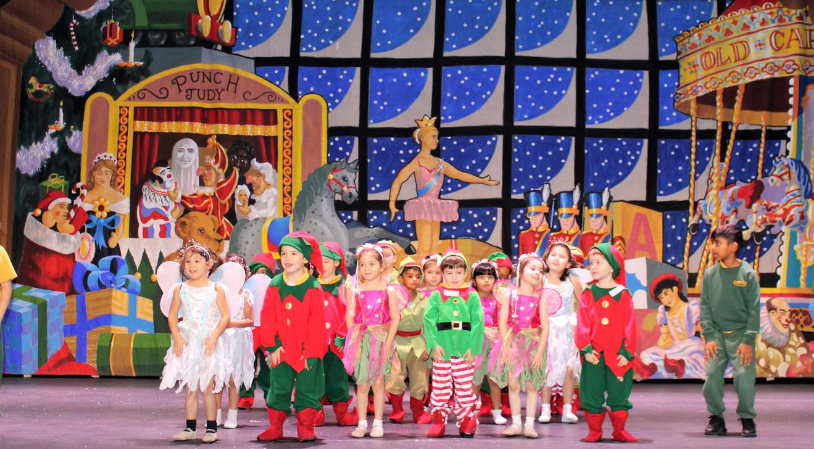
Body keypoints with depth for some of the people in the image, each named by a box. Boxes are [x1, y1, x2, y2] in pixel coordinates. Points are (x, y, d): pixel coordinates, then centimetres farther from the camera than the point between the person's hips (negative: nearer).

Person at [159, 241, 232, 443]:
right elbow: (172, 315, 6)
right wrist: (177, 337, -8)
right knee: (190, 388, 5)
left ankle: (211, 428, 5)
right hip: (187, 343, 3)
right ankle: (190, 428, 11)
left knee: (207, 388, -2)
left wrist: (214, 337, -16)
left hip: (209, 344, -3)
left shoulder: (216, 289, -1)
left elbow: (225, 316, -5)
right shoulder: (180, 289, 6)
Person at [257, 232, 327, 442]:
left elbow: (317, 322, -7)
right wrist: (272, 345, -4)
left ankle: (305, 428, 13)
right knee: (278, 389, 8)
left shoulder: (313, 287, -6)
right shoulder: (275, 286, 2)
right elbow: (267, 318, 3)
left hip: (307, 352, -2)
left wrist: (311, 351, -10)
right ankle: (275, 427, 17)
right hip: (281, 351, 3)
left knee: (307, 389, 2)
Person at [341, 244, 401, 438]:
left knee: (378, 382, 3)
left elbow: (395, 318, -3)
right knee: (362, 384, 3)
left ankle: (378, 423, 10)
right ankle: (362, 423, 10)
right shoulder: (354, 290, 3)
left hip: (381, 340, -1)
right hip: (361, 340, 1)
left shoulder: (389, 290, 0)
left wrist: (388, 342, -10)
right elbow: (350, 317, 2)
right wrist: (352, 339, -7)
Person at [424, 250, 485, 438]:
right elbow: (429, 320, -4)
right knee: (440, 387, 6)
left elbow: (478, 322, -2)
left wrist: (473, 347, -9)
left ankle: (467, 422, 17)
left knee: (464, 387, 7)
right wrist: (434, 344, -13)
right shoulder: (437, 295, 2)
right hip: (442, 349, 0)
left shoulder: (472, 295, 3)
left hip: (464, 350, 0)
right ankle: (439, 422, 13)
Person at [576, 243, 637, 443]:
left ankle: (619, 430, 20)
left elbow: (630, 325, -1)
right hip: (594, 355, 0)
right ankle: (594, 431, 15)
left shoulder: (623, 295, 1)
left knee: (619, 393, 7)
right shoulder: (587, 294, 2)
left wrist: (627, 351, -8)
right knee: (592, 393, 5)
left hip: (618, 356, 0)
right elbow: (582, 324, -3)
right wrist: (586, 349, -12)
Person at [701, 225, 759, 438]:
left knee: (744, 378, -7)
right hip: (717, 334, 3)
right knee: (712, 377, -4)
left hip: (740, 334, -3)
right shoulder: (710, 274, 5)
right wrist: (709, 337, -4)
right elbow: (705, 306, 6)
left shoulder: (747, 273, -3)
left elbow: (754, 309, -3)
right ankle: (716, 418, 13)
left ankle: (747, 420, 12)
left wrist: (748, 340, -9)